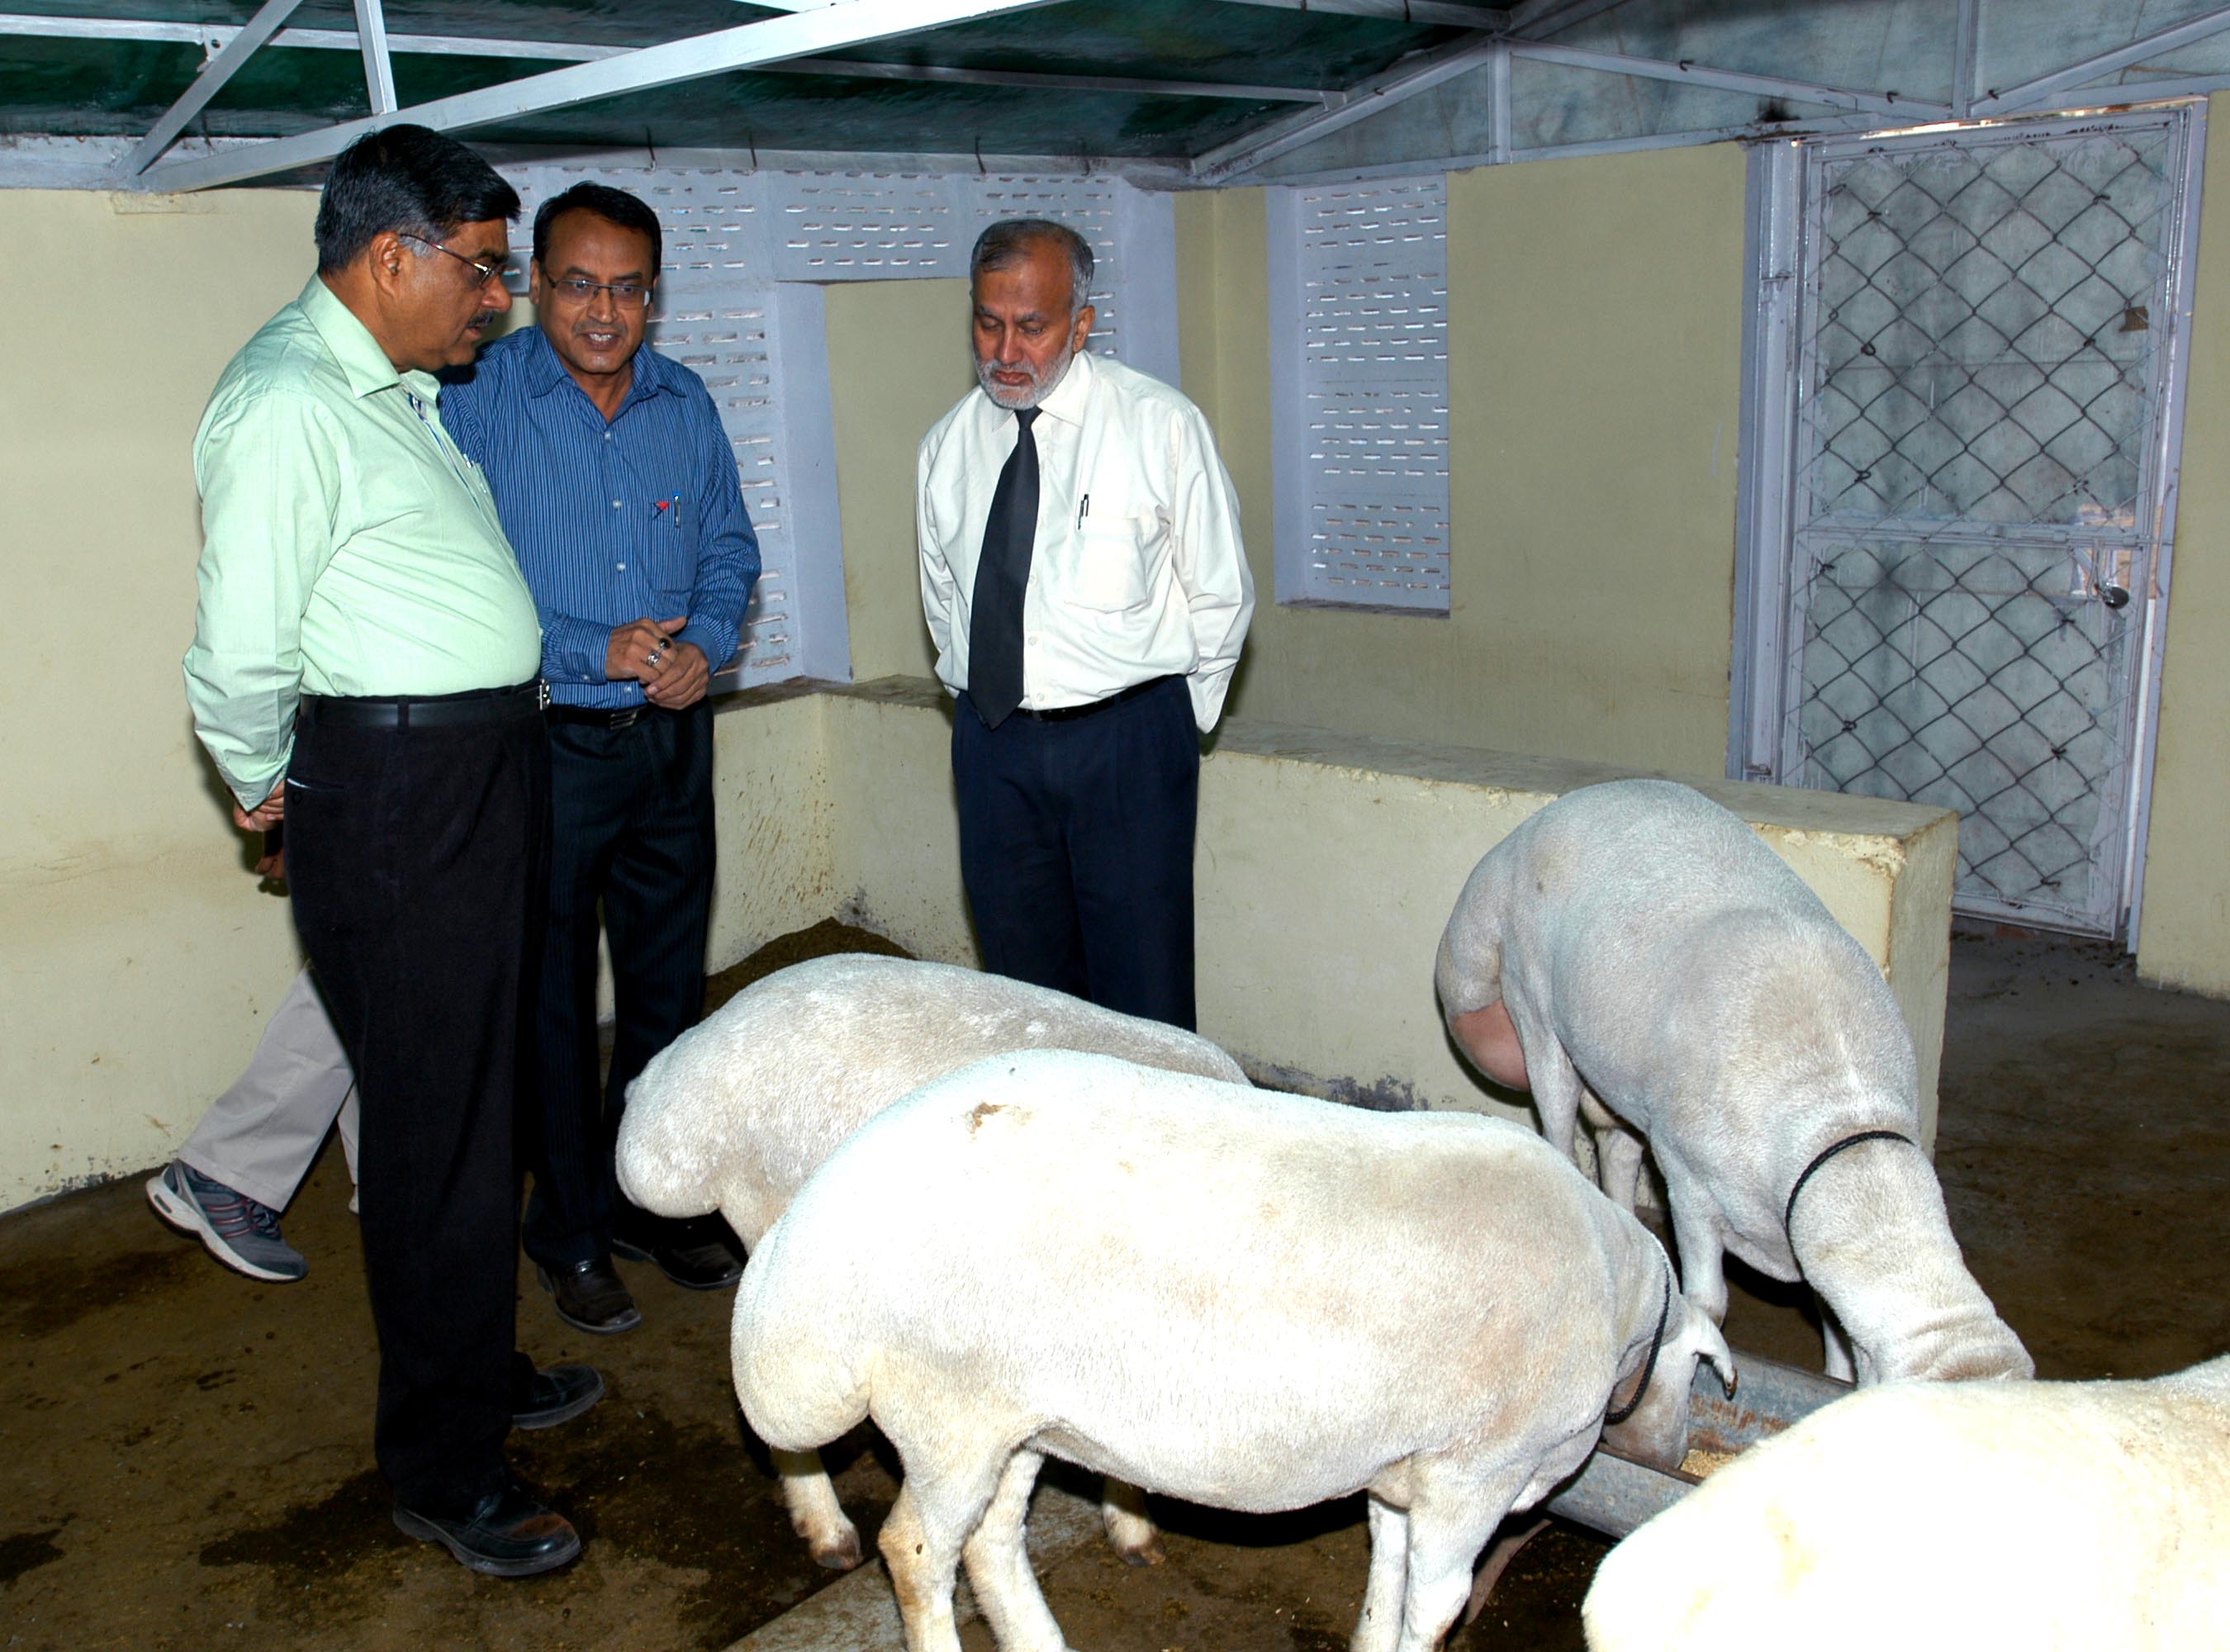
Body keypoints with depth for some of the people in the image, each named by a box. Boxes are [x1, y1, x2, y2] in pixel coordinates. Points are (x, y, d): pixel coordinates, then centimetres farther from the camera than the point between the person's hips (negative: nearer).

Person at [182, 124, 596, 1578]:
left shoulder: (399, 388, 14)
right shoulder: (288, 405, -17)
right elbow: (241, 651, -19)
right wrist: (266, 788, -4)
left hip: (489, 774, 10)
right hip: (394, 797, -9)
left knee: (479, 1097, 18)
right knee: (437, 1127, -1)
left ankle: (482, 1371, 36)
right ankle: (444, 1472, 14)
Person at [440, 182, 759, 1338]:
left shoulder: (685, 404, 7)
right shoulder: (477, 400, -9)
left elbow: (730, 545, 13)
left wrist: (705, 644, -6)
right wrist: (596, 653, -17)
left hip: (671, 737, 5)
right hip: (541, 742, -4)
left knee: (668, 987, 14)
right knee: (552, 997, 6)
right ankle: (570, 1231, 23)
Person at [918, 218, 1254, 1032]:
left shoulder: (1161, 425, -5)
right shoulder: (946, 446, 7)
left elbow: (1221, 594, 2)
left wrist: (1175, 721, 4)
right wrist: (977, 695, 14)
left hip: (1127, 746, -4)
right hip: (992, 745, 4)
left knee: (1143, 996, -2)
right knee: (1022, 984, 12)